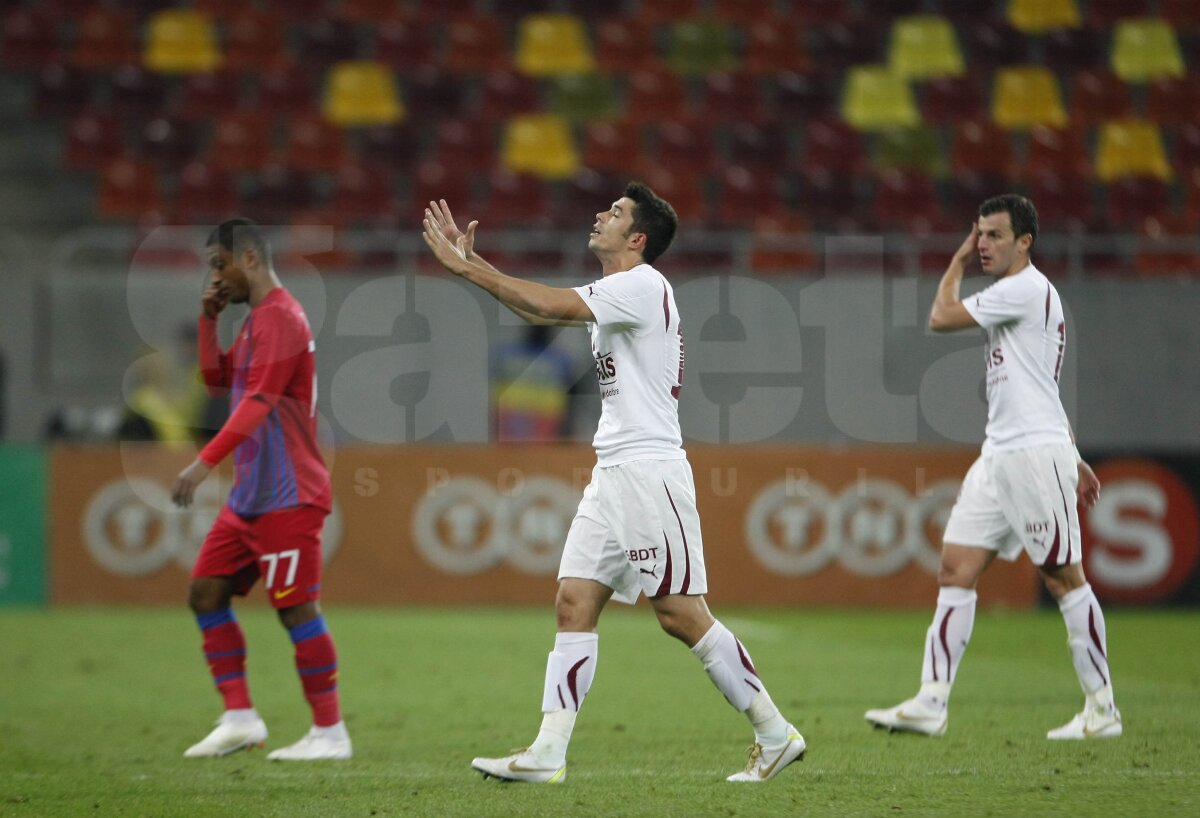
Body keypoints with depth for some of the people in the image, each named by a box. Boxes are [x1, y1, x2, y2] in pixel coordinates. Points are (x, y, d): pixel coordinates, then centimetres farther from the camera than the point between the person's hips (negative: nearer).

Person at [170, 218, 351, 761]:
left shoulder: (280, 318, -14)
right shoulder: (257, 319, 16)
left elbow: (258, 401, -24)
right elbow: (216, 379, 27)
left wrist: (205, 462, -30)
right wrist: (208, 322, 12)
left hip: (286, 497, -10)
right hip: (250, 494, 10)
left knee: (296, 609, -8)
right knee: (206, 592, 7)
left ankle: (330, 733, -2)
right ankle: (239, 718, 9)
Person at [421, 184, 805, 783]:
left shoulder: (643, 285, -11)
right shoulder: (613, 294, 18)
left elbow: (550, 306, -19)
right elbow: (540, 311, 24)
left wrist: (467, 267, -14)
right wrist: (472, 261, 15)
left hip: (650, 473, -10)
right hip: (612, 474, 10)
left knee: (682, 615, -8)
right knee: (574, 602, 1)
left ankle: (775, 734, 1)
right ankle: (547, 754, -3)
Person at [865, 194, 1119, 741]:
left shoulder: (1027, 288, -11)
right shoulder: (1015, 295, 20)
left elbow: (941, 318, -12)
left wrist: (957, 263, 3)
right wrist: (1070, 457, 28)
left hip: (1036, 453, -10)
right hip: (1000, 454, 10)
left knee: (1065, 577, -5)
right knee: (956, 569, 2)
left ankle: (1102, 709, 0)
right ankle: (931, 704, 0)